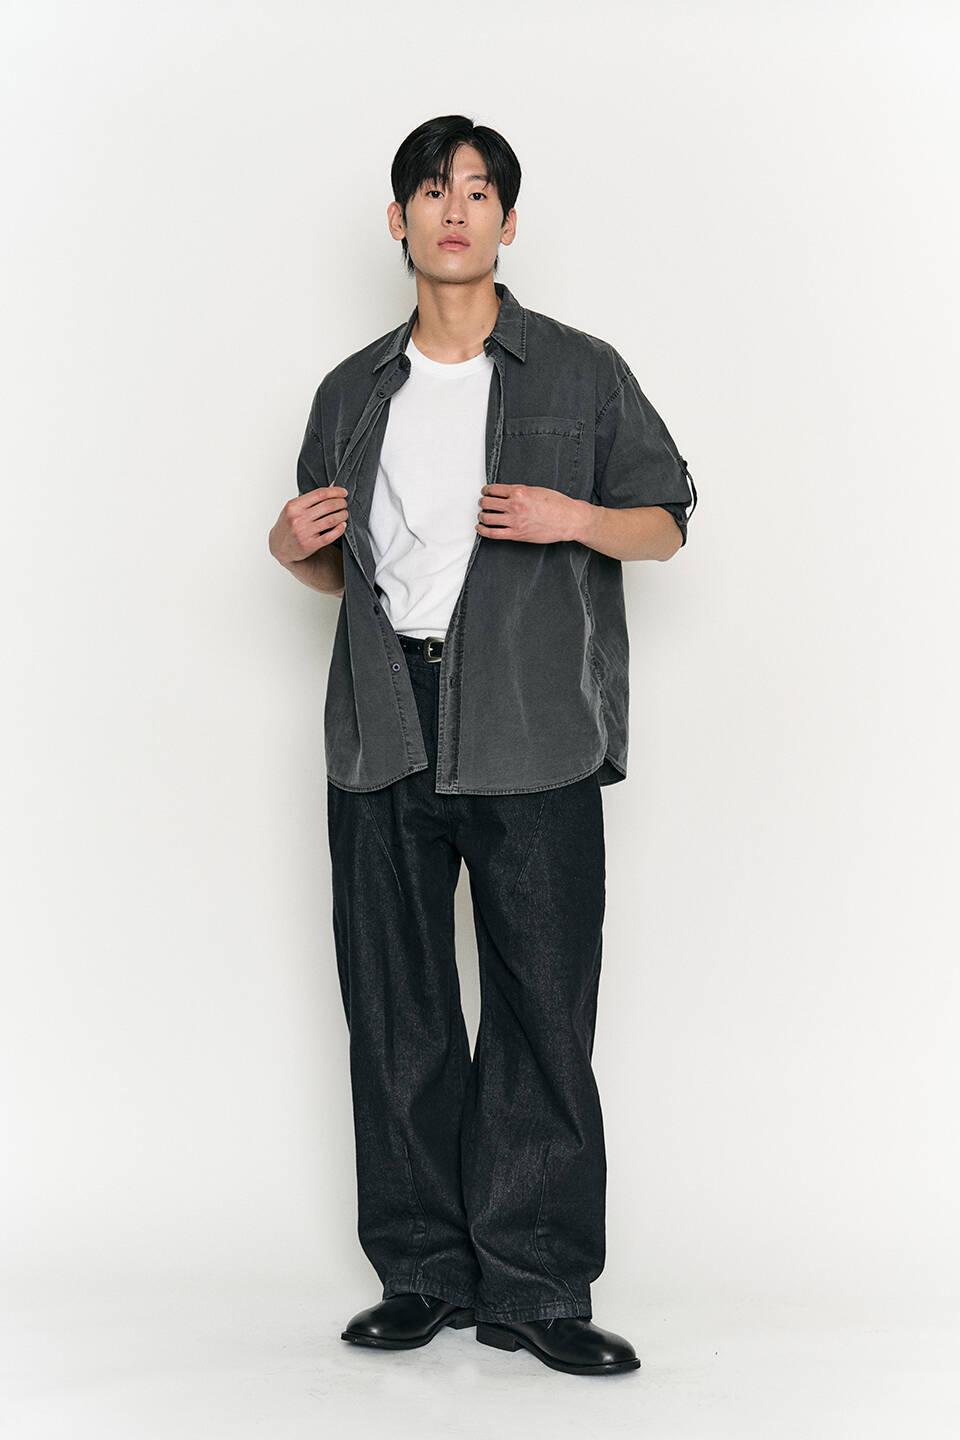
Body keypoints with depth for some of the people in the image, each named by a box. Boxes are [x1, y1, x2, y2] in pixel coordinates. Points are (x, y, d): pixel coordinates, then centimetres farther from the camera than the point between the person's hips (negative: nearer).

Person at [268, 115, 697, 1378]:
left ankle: (533, 1286, 8)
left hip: (532, 738, -3)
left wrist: (575, 519, -11)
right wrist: (294, 549, 2)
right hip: (383, 737, 3)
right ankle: (424, 1273, 17)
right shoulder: (352, 392, 16)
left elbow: (667, 522, 8)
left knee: (542, 1012, -3)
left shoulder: (581, 372, 6)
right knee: (395, 1012, 6)